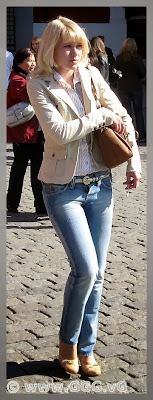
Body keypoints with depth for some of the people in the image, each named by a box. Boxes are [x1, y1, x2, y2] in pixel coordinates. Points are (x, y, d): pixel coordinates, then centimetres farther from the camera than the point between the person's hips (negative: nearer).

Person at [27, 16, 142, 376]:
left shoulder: (91, 75, 4)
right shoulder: (39, 84, -8)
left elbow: (123, 116, 10)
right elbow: (60, 132, -20)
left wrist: (134, 162, 6)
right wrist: (102, 115, -13)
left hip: (100, 184, 5)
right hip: (63, 187, -5)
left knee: (96, 273, 6)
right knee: (85, 268, -14)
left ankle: (86, 349, 20)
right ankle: (68, 340, 11)